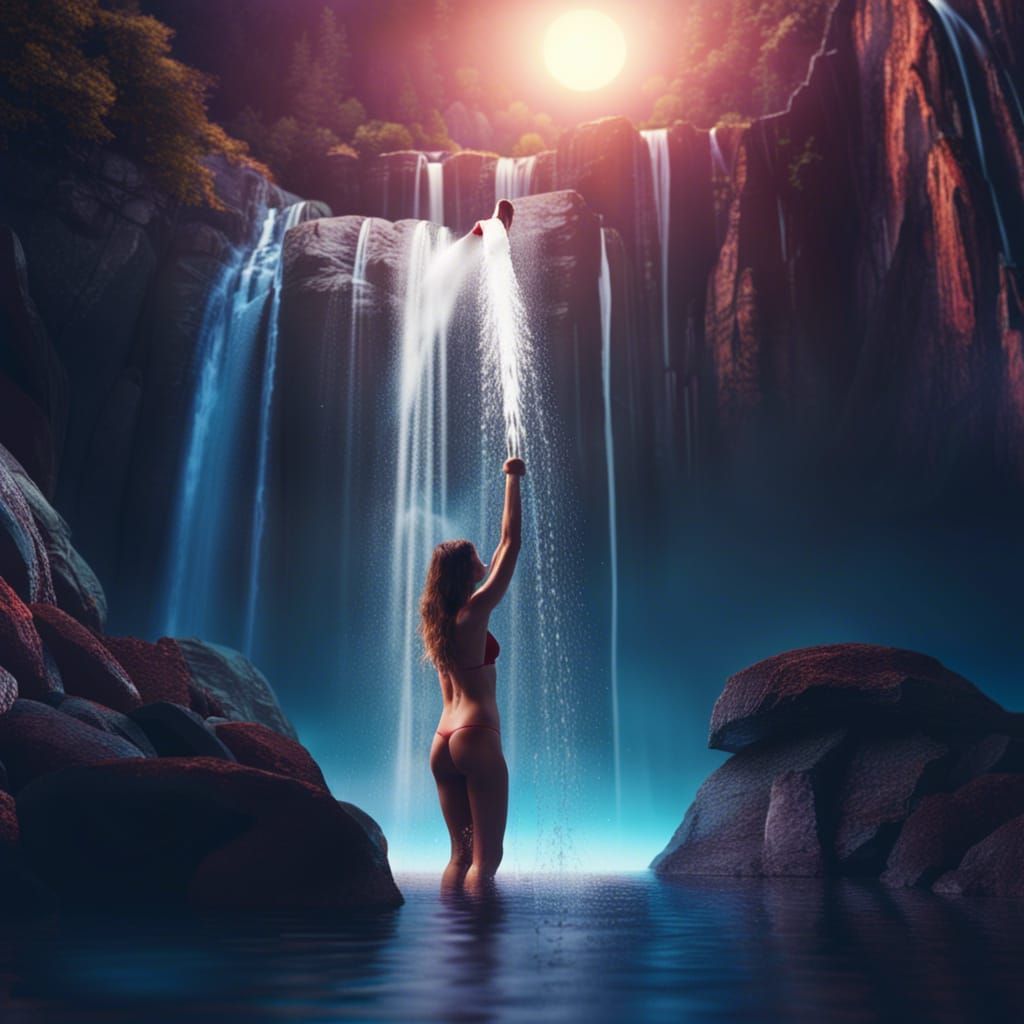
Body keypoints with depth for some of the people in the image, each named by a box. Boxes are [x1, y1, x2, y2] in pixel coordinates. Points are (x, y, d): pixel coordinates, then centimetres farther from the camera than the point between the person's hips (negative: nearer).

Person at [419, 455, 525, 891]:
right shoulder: (473, 610, -9)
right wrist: (513, 479, 3)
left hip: (443, 740, 8)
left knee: (460, 854, 13)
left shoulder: (436, 616, 11)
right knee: (486, 857, -4)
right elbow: (510, 544, -6)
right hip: (476, 737, -8)